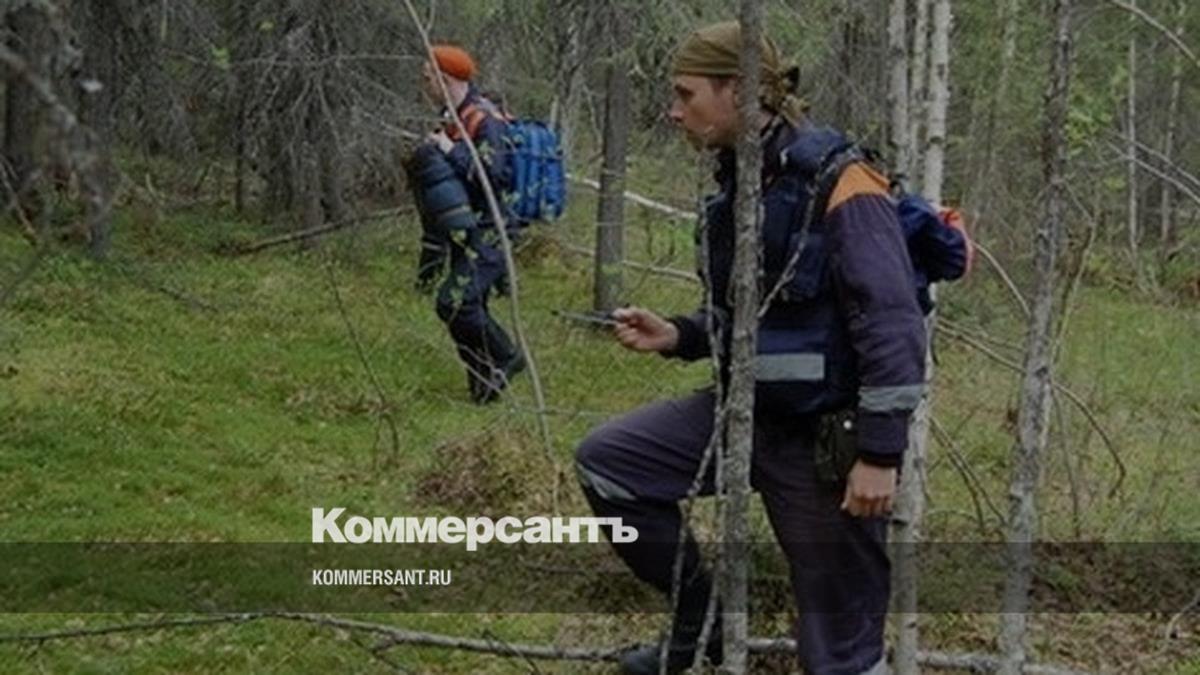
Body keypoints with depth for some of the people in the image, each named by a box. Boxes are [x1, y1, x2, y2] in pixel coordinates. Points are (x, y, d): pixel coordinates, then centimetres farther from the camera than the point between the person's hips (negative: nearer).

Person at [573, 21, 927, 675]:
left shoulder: (838, 184, -18)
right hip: (746, 413, 8)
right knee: (606, 461, 1)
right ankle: (701, 618, 13)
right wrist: (675, 335, 0)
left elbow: (894, 326, -21)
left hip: (827, 435, -8)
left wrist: (880, 455, -24)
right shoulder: (734, 187, 8)